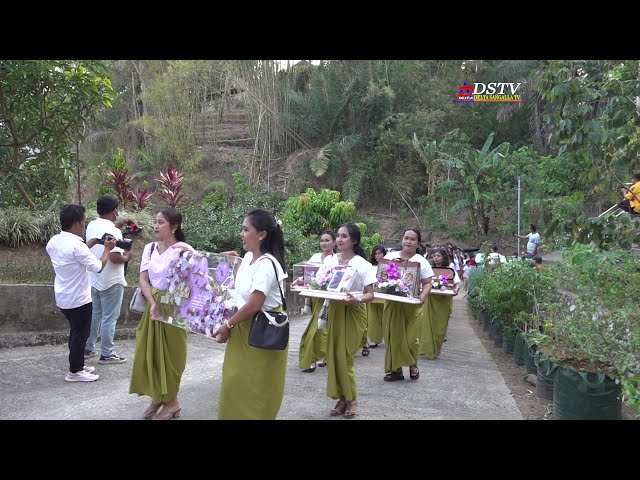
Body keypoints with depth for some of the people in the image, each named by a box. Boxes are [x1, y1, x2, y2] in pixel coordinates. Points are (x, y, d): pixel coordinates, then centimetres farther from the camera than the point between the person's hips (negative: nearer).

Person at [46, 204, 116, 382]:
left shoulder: (54, 241, 1)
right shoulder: (77, 246, -26)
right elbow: (98, 267, -18)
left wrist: (90, 244, 13)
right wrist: (107, 249, -4)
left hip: (63, 298, 9)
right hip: (78, 299, -9)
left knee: (76, 332, 22)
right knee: (80, 335, 6)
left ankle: (77, 365, 33)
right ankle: (74, 372, 16)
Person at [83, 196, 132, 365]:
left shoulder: (91, 226, 4)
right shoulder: (113, 231, -21)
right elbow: (114, 257, -28)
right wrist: (126, 257, -9)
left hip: (94, 280, 8)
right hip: (111, 282, -8)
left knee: (94, 315, 19)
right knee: (109, 318, 2)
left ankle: (88, 349, 29)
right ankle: (106, 354, 9)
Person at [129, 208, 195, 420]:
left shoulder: (182, 250, -12)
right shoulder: (150, 248, 4)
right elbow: (143, 279, -1)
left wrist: (189, 251, -36)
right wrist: (152, 303, -13)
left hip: (173, 308, -5)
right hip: (153, 305, 6)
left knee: (170, 353, 6)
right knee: (149, 352, 12)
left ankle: (171, 401, 22)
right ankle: (158, 397, 30)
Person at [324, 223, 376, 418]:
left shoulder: (362, 264, -8)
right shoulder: (331, 261, 3)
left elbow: (370, 295, -9)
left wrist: (357, 300, -28)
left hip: (353, 313, -4)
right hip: (334, 311, 4)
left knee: (345, 357, -2)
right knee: (334, 355, 4)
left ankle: (351, 399, 17)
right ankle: (342, 398, 17)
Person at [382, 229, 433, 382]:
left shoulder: (421, 262, 4)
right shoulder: (390, 256, 7)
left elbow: (427, 283, 2)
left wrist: (423, 296, -15)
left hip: (412, 305, -1)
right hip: (392, 304, 1)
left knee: (411, 338, -1)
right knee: (394, 337, 3)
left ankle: (413, 365, 24)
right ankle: (395, 369, 14)